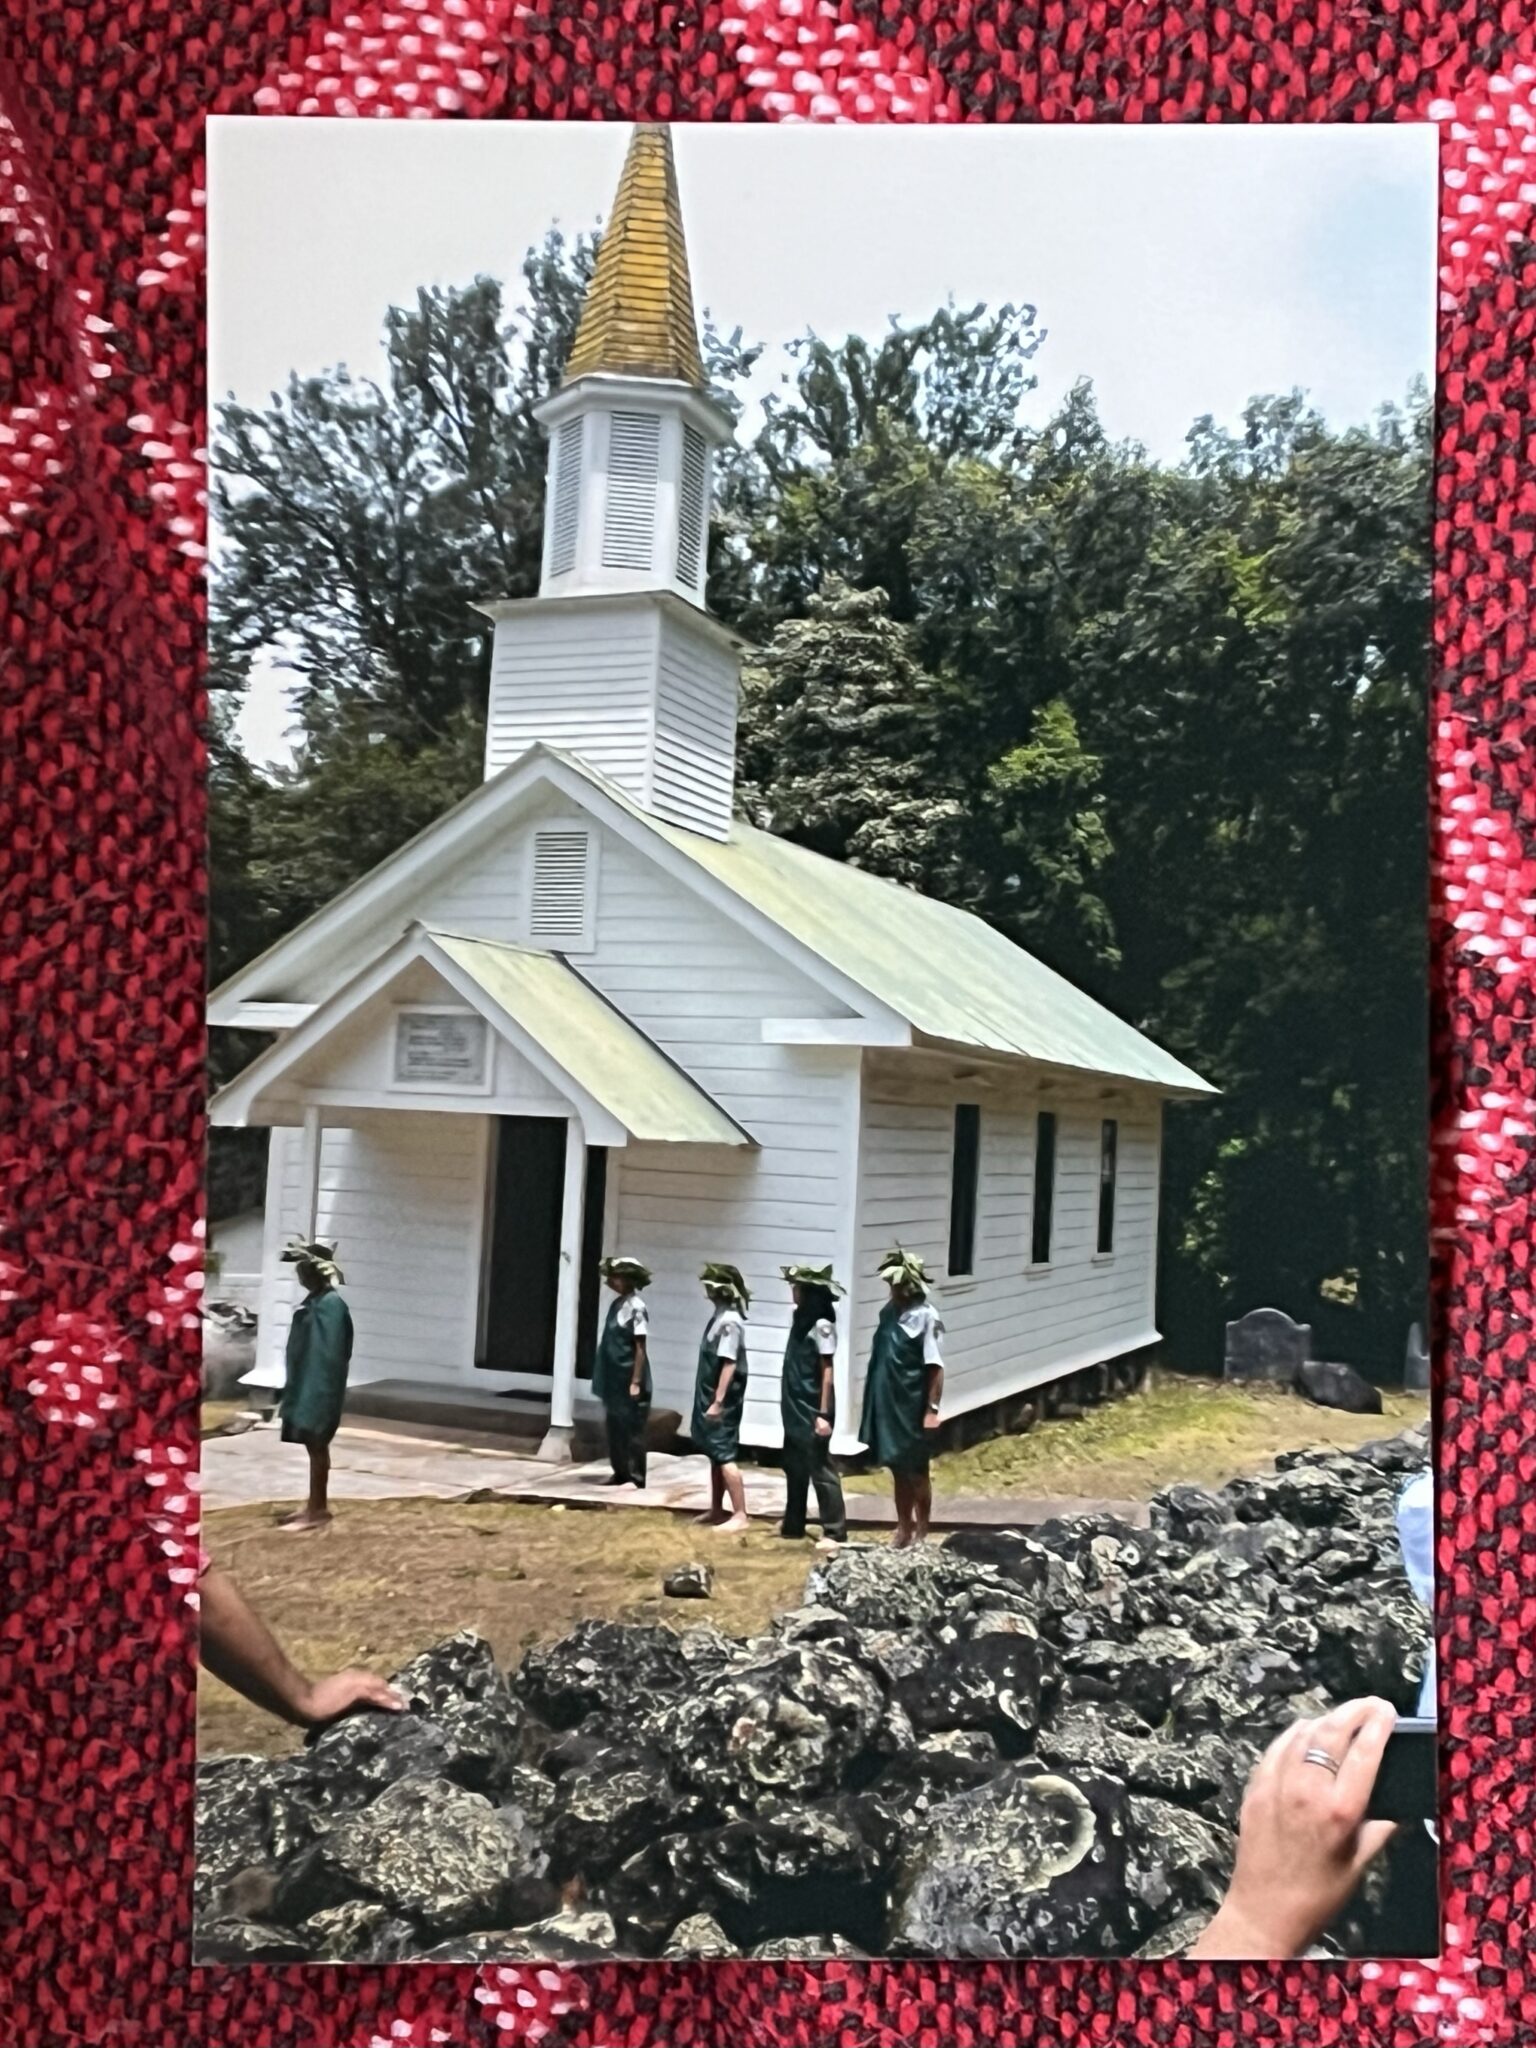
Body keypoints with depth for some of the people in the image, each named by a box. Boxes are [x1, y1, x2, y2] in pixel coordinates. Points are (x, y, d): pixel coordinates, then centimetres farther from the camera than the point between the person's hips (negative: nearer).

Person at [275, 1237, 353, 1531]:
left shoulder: (331, 1304, -18)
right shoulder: (313, 1301, 11)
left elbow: (329, 1354, -22)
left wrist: (319, 1392, -24)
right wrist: (290, 1387, 20)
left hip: (318, 1389, -9)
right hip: (305, 1386, 9)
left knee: (317, 1446, -2)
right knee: (313, 1446, 14)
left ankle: (317, 1510, 5)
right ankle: (316, 1505, 22)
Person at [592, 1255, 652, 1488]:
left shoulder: (636, 1307, -14)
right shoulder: (617, 1304, 10)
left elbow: (640, 1348, -15)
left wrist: (636, 1382, -17)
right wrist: (603, 1377, 14)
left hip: (628, 1380, -8)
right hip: (614, 1379, 8)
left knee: (632, 1429, -1)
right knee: (615, 1427, 13)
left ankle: (636, 1477, 6)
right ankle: (620, 1472, 23)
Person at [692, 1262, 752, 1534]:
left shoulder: (730, 1321, -19)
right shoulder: (720, 1314, 11)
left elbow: (729, 1364, -23)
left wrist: (718, 1402, -23)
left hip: (722, 1399, -10)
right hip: (710, 1395, 10)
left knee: (724, 1455, -9)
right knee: (715, 1454, 15)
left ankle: (740, 1515, -6)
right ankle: (717, 1510, 24)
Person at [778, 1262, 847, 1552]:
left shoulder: (822, 1324, -16)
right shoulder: (801, 1317, 9)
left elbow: (827, 1371, -17)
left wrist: (823, 1413, -19)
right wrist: (789, 1403, 13)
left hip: (812, 1410, -9)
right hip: (795, 1407, 9)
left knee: (820, 1469, -4)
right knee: (794, 1467, 17)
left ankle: (835, 1532, 0)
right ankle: (793, 1524, 29)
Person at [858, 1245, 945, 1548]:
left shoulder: (925, 1316, -13)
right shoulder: (889, 1312, 8)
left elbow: (936, 1367, -15)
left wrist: (932, 1409, -17)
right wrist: (872, 1403, 14)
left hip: (913, 1409, -7)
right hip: (887, 1405, 7)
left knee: (917, 1472, 6)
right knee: (898, 1471, 16)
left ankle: (921, 1534, 19)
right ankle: (903, 1530, 28)